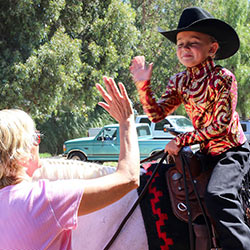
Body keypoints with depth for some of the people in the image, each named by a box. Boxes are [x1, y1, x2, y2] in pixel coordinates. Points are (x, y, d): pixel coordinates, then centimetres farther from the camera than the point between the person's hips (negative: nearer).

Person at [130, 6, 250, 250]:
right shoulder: (178, 82, 2)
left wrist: (181, 140, -19)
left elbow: (220, 125, -20)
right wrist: (143, 85, -14)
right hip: (206, 153, 8)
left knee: (216, 195, -30)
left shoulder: (223, 78, -16)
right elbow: (156, 114, -1)